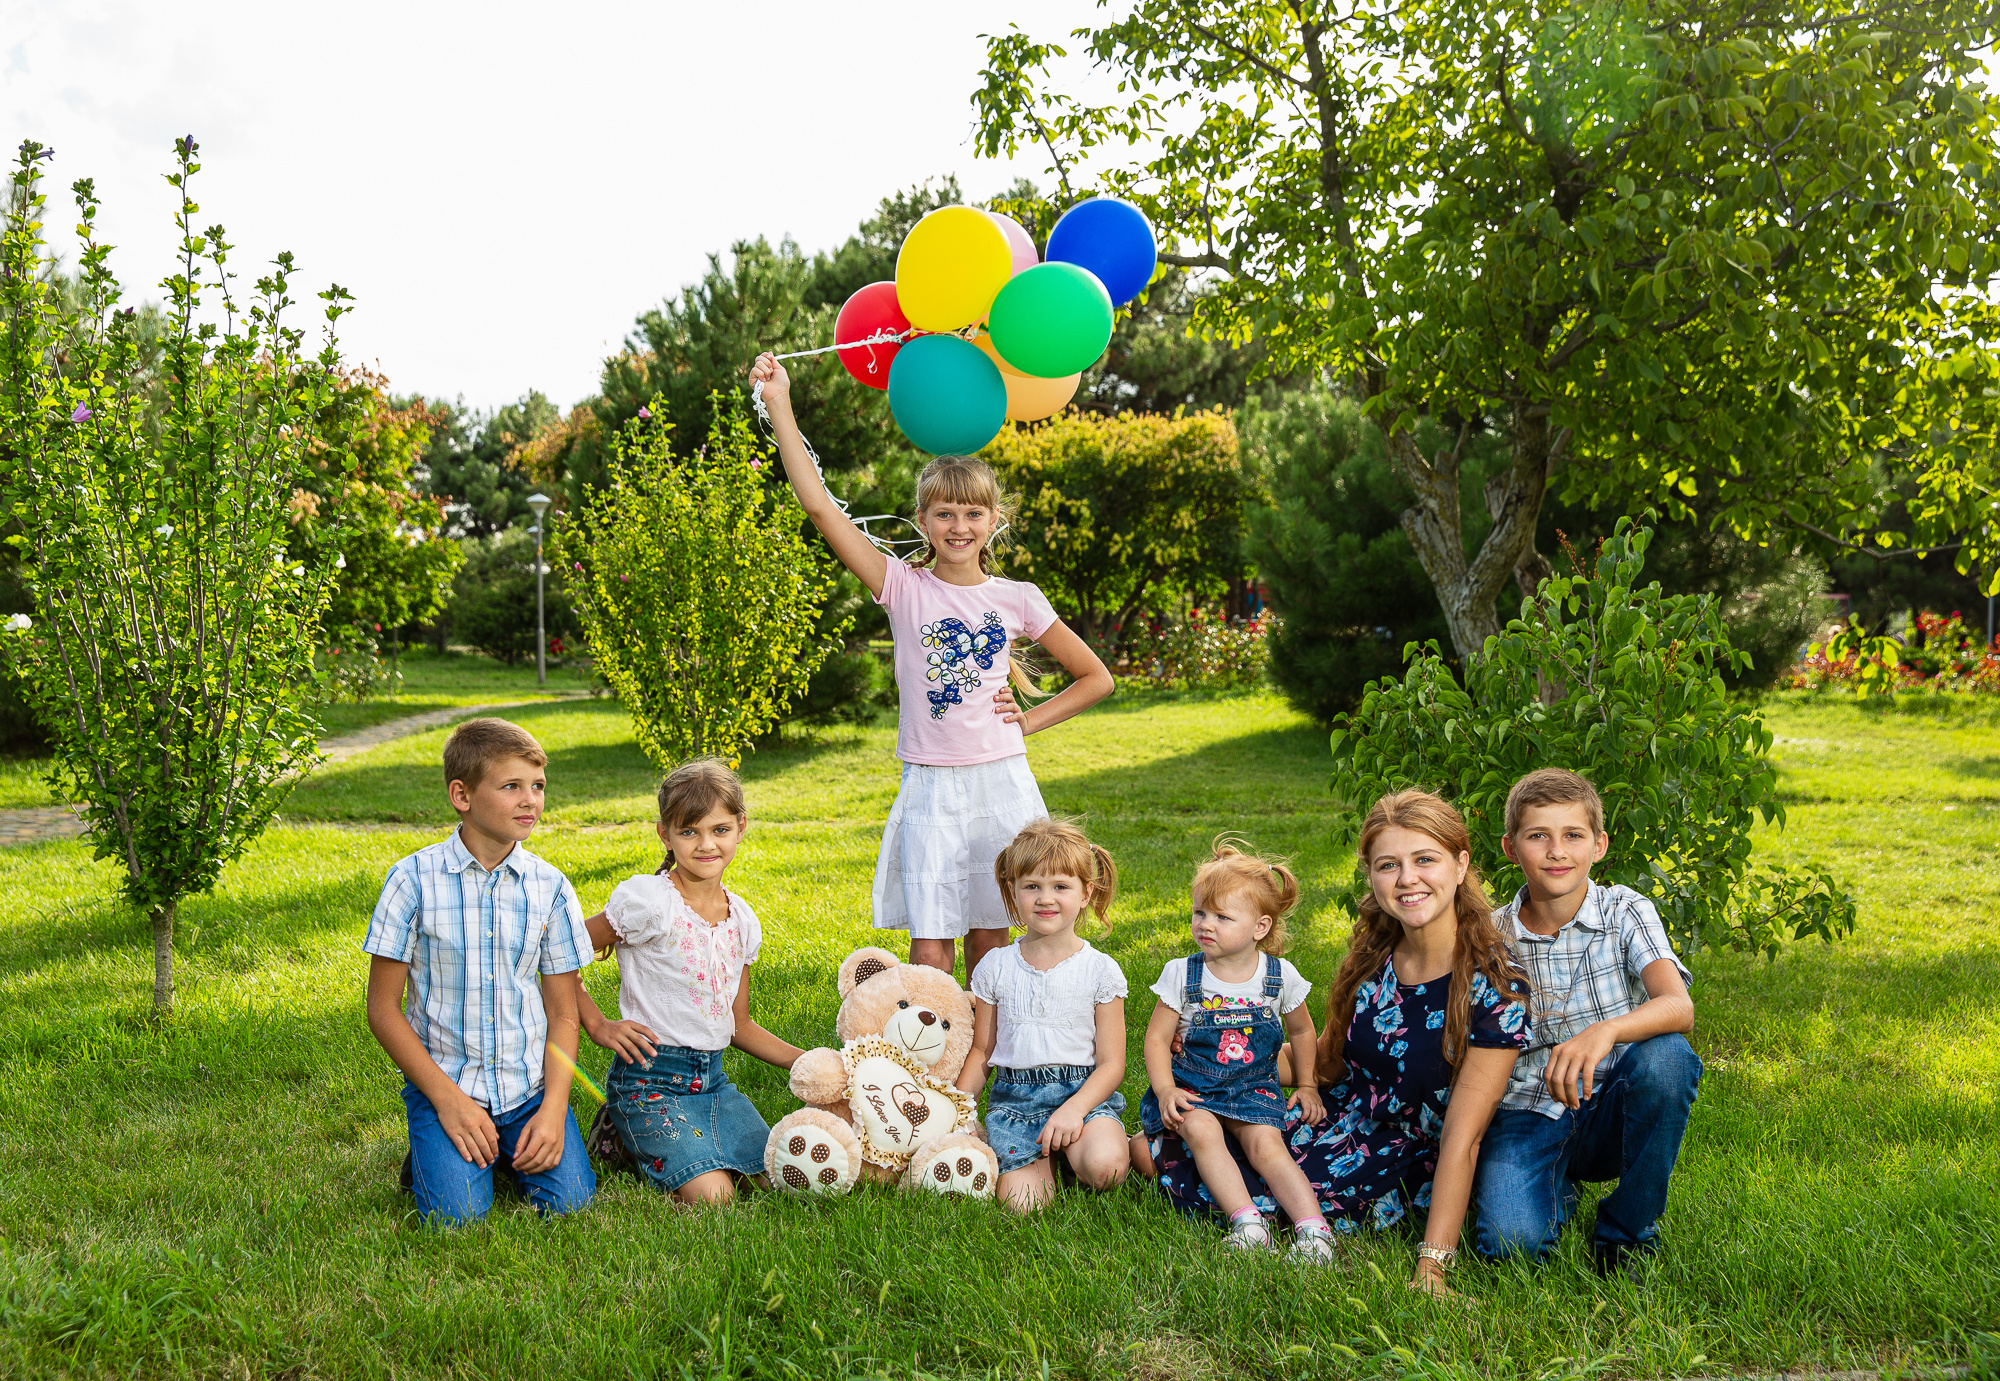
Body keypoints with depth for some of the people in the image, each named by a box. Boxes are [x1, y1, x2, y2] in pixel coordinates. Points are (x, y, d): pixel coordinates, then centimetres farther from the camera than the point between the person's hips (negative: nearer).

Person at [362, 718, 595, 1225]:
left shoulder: (549, 887, 0)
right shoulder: (415, 879, -8)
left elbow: (563, 1013, 4)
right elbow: (383, 1008, -5)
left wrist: (553, 1107, -10)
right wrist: (447, 1098, -12)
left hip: (530, 1083, 2)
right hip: (443, 1079, -2)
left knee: (569, 1198, -15)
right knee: (456, 1212, -20)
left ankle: (508, 1150, 15)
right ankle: (430, 1151, 12)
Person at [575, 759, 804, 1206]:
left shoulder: (742, 919, 8)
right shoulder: (646, 899, -12)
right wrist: (598, 1025, -9)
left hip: (713, 1078, 7)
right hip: (651, 1078, -6)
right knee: (712, 1195, -22)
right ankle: (624, 1135, 7)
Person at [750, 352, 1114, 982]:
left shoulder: (1016, 598, 3)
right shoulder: (904, 588, -1)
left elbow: (1096, 677, 12)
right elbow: (820, 504, -11)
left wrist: (1030, 719, 1)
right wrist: (780, 405, -14)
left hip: (1001, 783, 1)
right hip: (929, 788, -1)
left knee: (989, 941, 8)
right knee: (929, 953, -3)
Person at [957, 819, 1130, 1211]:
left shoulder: (1100, 969, -1)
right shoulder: (994, 968, 5)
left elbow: (1111, 1063, -2)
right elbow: (980, 1053, 13)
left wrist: (1073, 1109, -18)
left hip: (1082, 1089, -2)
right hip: (1014, 1096, 2)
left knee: (1105, 1167, -32)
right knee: (1022, 1204, -19)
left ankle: (1070, 1148, 2)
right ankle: (1044, 1157, 13)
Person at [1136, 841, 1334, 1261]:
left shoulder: (1280, 976, -1)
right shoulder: (1182, 975, -4)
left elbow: (1301, 1030, 18)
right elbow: (1157, 1038, -2)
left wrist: (1307, 1085, 15)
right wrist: (1165, 1090, -17)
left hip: (1253, 1089, 1)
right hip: (1191, 1088, 0)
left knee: (1266, 1143, -26)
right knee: (1201, 1129, -31)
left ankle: (1312, 1227, -35)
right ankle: (1246, 1220, -38)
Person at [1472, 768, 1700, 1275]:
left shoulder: (1626, 911, -6)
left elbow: (1679, 1007, -24)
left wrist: (1605, 1031, -44)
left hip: (1611, 1110, 0)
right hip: (1528, 1114, 0)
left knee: (1665, 1055, -33)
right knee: (1510, 1240, -28)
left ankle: (1629, 1230, -10)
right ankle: (1558, 1191, 12)